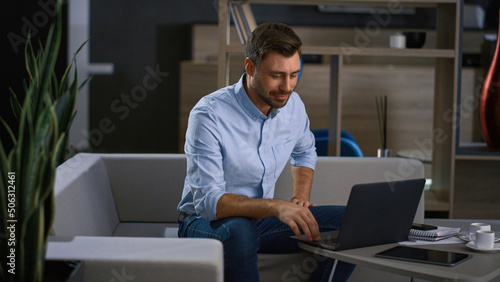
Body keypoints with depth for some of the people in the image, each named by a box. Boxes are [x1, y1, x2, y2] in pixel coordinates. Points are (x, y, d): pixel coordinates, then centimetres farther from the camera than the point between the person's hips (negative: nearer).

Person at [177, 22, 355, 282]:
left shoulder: (292, 105, -3)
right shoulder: (208, 115, -23)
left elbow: (304, 153, 20)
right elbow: (208, 201, -29)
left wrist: (300, 199, 0)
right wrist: (276, 206, -43)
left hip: (260, 217, 6)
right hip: (205, 221, -6)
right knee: (239, 230, -41)